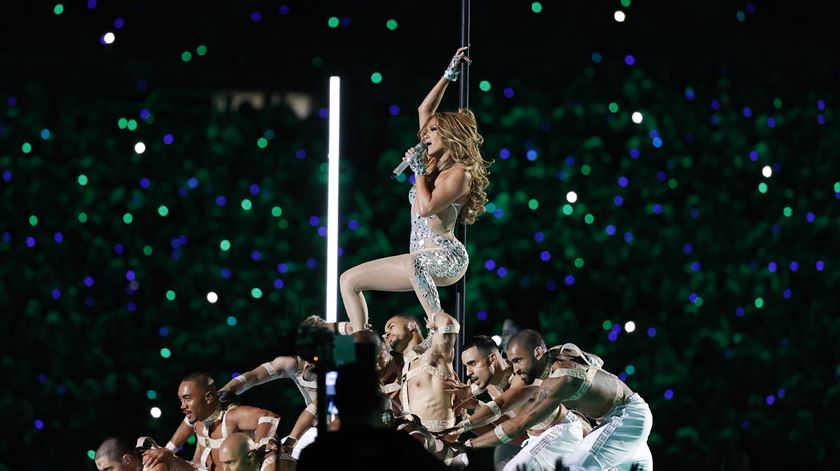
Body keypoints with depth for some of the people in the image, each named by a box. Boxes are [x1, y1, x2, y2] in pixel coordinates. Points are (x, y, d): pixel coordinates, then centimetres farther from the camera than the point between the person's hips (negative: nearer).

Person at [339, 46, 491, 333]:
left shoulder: (459, 173, -8)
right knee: (349, 280, 6)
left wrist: (419, 171, -9)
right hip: (422, 261, 10)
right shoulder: (434, 163, 16)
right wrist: (449, 76, 26)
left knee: (414, 265, -45)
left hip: (446, 258, -10)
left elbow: (427, 207, -22)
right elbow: (424, 111, 24)